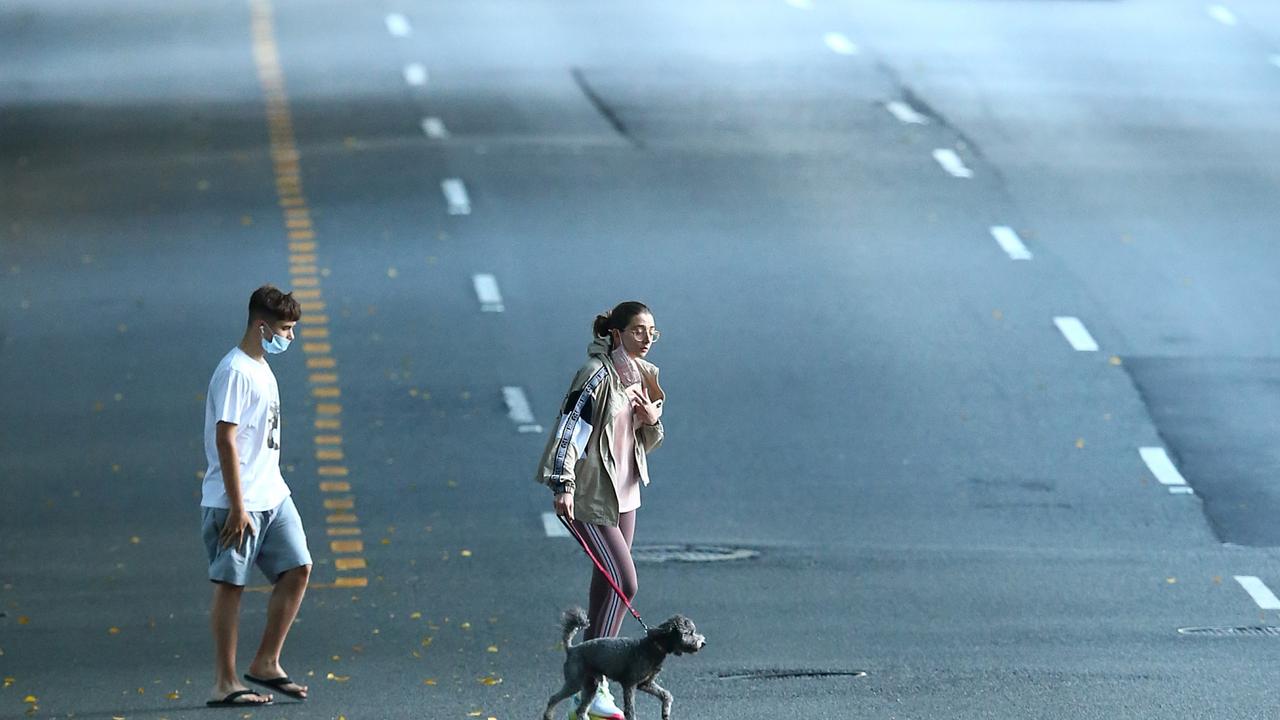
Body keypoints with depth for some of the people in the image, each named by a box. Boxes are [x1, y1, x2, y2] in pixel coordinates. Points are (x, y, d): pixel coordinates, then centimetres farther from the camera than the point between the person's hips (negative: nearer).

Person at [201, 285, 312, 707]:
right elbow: (225, 439, -19)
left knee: (297, 569, 5)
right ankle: (224, 684, 2)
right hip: (238, 503, -9)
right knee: (231, 586, -3)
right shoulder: (235, 373, -15)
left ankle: (266, 664, 14)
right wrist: (238, 508, -20)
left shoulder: (261, 369, 15)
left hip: (273, 496, 9)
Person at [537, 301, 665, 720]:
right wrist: (564, 485, -28)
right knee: (624, 583, -14)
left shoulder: (643, 376, 10)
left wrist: (652, 420, -4)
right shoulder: (597, 375, -15)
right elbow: (569, 426, -21)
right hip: (591, 494, -8)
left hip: (625, 492, 8)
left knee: (608, 584, 11)